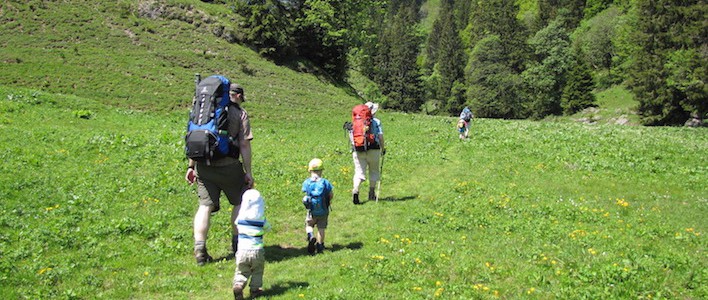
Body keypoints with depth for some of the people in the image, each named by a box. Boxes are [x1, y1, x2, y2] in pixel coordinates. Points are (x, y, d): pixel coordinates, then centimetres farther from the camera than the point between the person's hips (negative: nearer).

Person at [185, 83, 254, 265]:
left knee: (205, 206, 6)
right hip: (228, 166, -4)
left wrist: (191, 166, 18)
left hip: (203, 166, 4)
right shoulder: (240, 113, 1)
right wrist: (248, 172, -1)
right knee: (241, 202, 15)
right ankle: (237, 242, 20)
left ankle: (199, 249, -1)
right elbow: (244, 145, -5)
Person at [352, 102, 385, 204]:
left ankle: (355, 190, -24)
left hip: (358, 150, 2)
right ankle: (372, 194, 21)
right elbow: (380, 136, -4)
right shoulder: (376, 121, 1)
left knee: (359, 172, 0)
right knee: (373, 171, 15)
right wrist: (383, 148, 8)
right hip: (373, 149, -2)